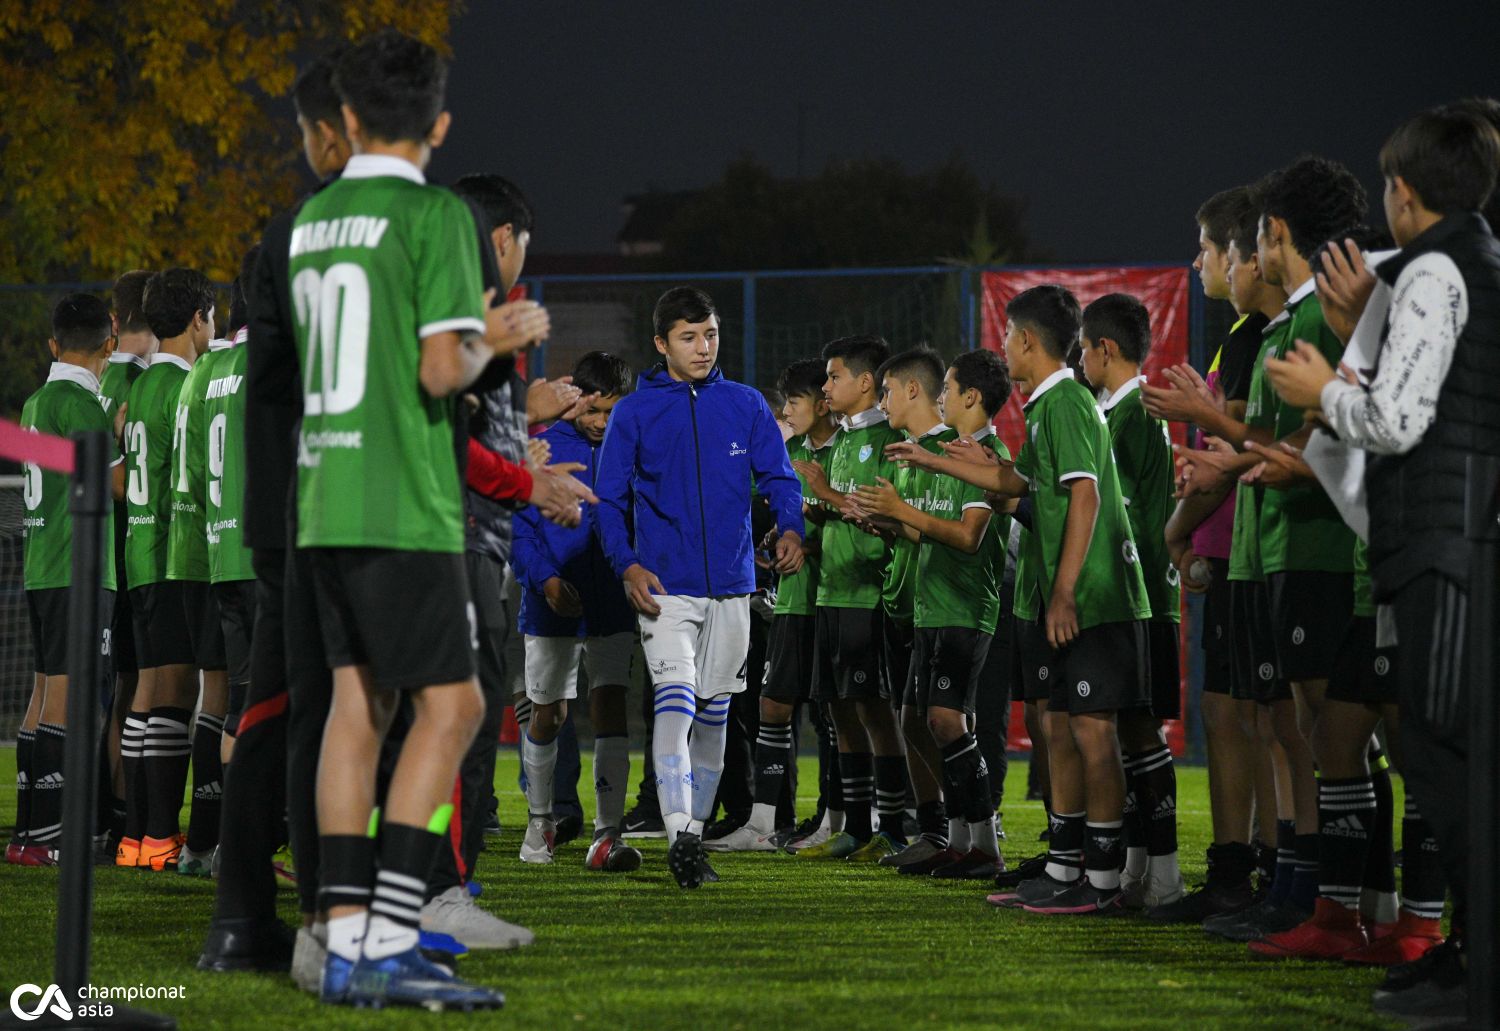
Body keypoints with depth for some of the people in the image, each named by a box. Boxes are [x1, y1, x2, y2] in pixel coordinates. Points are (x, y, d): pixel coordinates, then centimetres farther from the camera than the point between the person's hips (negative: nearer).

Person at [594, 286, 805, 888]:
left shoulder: (746, 406, 7)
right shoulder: (634, 413, 2)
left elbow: (778, 477, 6)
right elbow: (609, 499, 4)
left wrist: (791, 528, -15)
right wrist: (626, 564, -12)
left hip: (731, 587, 3)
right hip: (665, 588, -3)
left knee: (713, 715, 10)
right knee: (675, 703, -18)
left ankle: (695, 833, 21)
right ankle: (679, 835, -26)